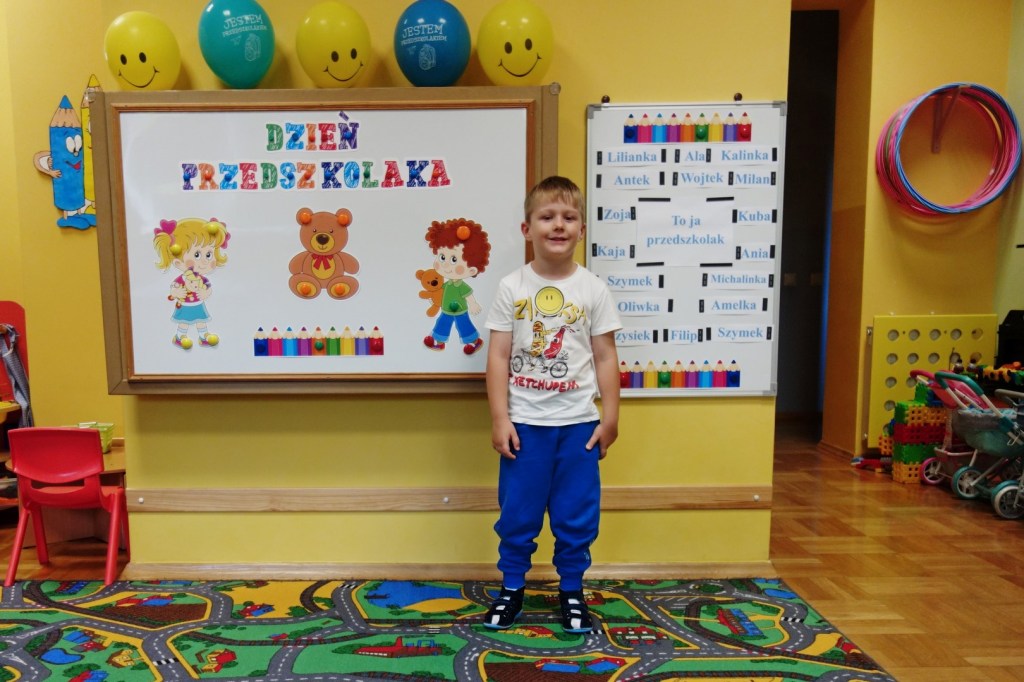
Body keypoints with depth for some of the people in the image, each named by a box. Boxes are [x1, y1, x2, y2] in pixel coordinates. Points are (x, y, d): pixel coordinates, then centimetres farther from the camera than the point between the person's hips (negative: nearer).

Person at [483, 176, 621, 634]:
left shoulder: (593, 290, -1)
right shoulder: (511, 288, -2)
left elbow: (605, 356, 2)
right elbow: (498, 356, -2)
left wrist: (610, 416, 0)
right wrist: (499, 418, -7)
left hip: (579, 423, 1)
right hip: (524, 422, 0)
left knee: (577, 514, 10)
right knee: (517, 511, 10)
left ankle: (571, 591, 29)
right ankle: (512, 587, 29)